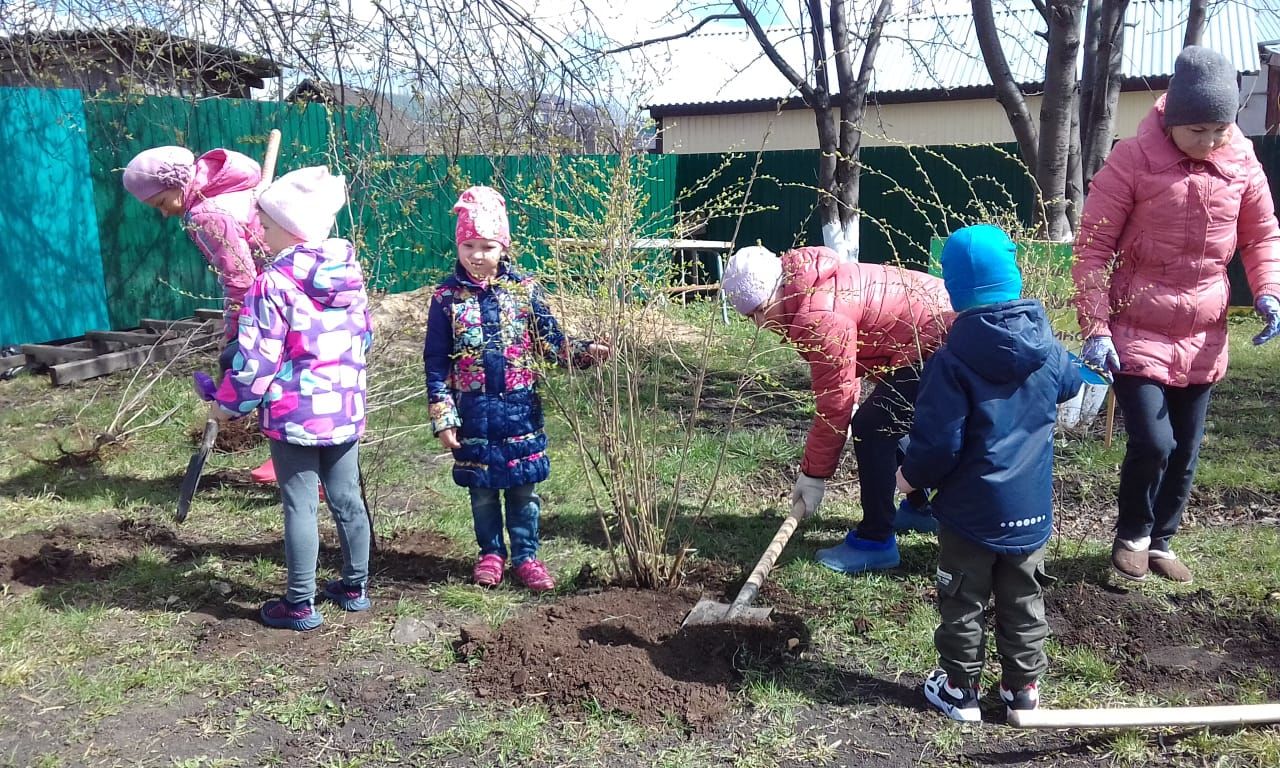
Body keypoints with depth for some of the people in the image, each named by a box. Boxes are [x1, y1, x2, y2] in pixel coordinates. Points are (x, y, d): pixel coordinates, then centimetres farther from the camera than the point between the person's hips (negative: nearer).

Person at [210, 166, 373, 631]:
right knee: (347, 499, 15)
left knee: (300, 506, 3)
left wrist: (230, 404, -1)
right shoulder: (350, 275, 3)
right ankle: (355, 586, 28)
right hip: (345, 410, 6)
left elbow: (257, 359, -16)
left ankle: (301, 604, 14)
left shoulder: (274, 283, -16)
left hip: (294, 415, -6)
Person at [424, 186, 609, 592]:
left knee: (523, 486, 9)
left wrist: (586, 352, -16)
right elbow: (436, 361, -2)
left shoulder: (524, 289, -2)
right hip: (473, 410, 0)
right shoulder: (447, 296, -4)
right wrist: (442, 417, -5)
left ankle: (525, 556, 23)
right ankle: (491, 554, 30)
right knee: (481, 488, 12)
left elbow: (550, 340, 2)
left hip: (519, 407, 0)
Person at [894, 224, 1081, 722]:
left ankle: (959, 689, 24)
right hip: (1031, 510, 5)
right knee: (1022, 600, 19)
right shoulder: (1048, 350, -4)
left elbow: (937, 443, -21)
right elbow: (1070, 384, 20)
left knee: (963, 603, 12)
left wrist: (911, 477, -2)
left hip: (971, 512, -5)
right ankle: (1023, 687, 31)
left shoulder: (951, 362, -21)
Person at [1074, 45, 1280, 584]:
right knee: (1152, 443, -12)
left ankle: (1161, 541, 32)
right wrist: (1095, 328, -16)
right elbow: (1093, 247, -11)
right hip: (1136, 331, -4)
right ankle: (1132, 535, 16)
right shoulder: (1133, 160, -14)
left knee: (1185, 451, 11)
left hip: (1203, 336, 4)